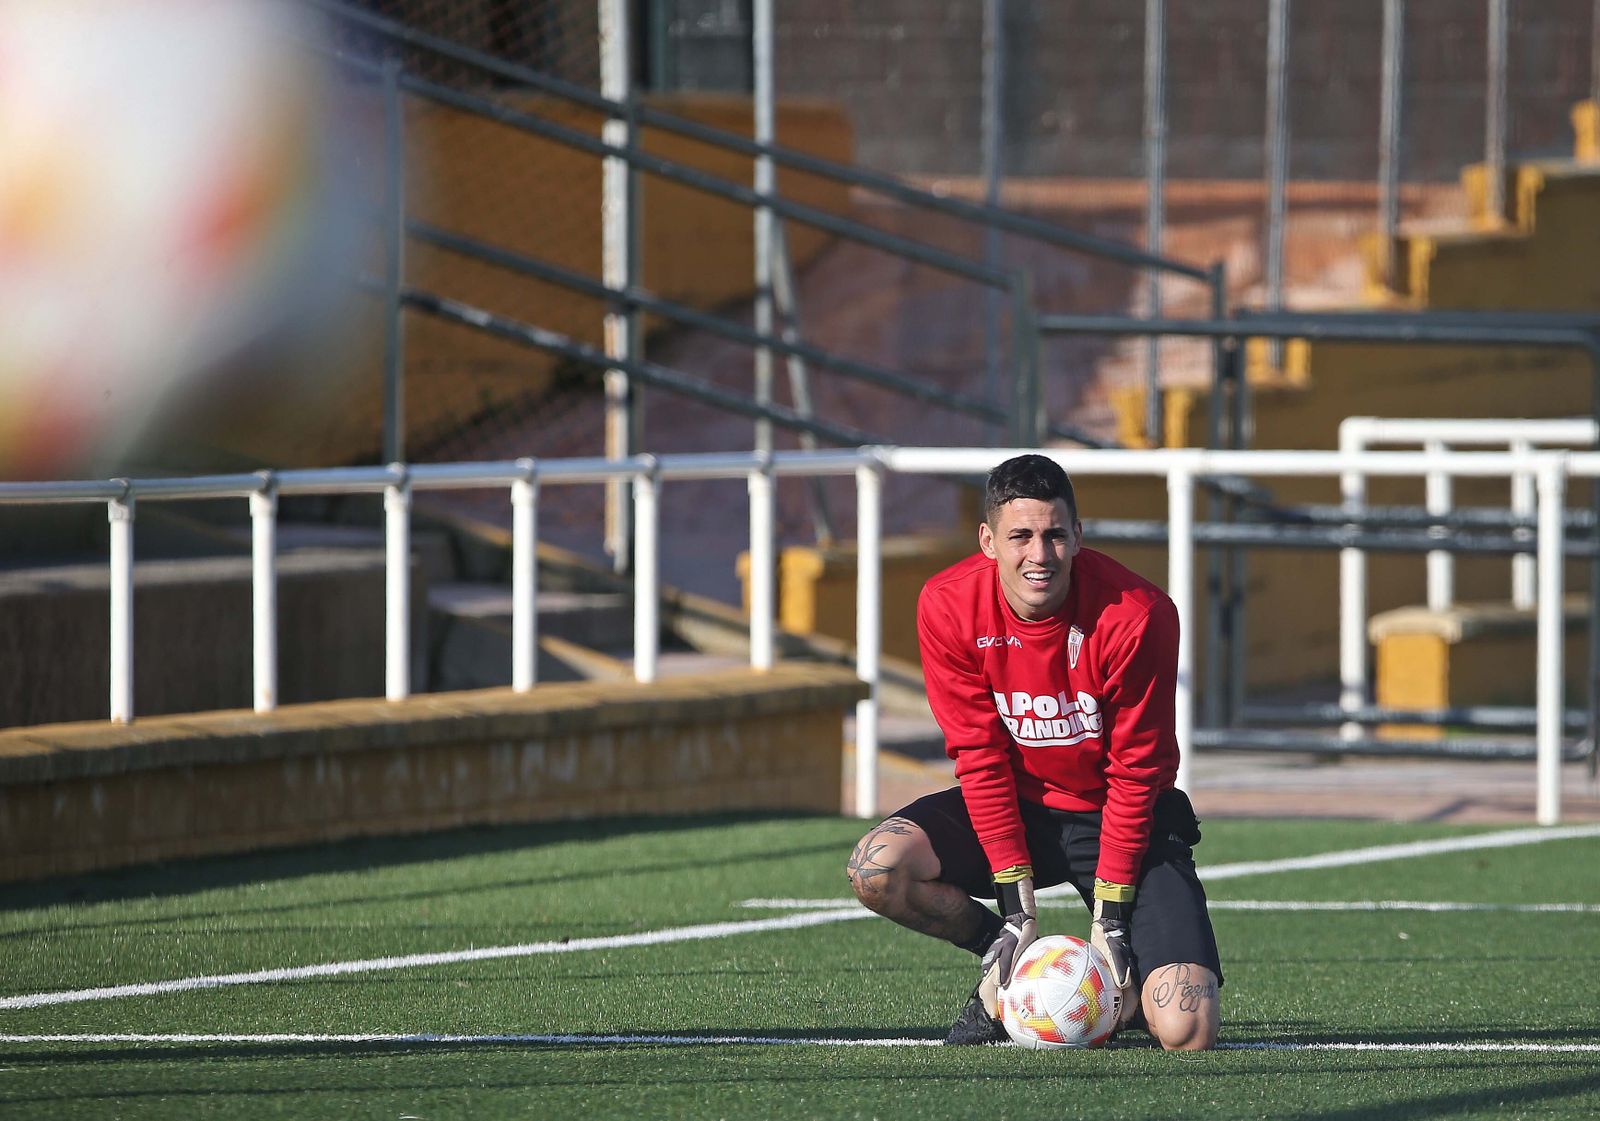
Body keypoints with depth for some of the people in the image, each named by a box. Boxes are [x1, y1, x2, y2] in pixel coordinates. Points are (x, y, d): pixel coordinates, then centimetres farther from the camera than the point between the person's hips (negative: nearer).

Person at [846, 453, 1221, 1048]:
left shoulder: (1137, 614, -23)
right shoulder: (947, 606, -16)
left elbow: (1134, 772, -16)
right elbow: (980, 756, -12)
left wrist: (1111, 912, -17)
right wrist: (1016, 903, -16)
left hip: (1115, 817, -3)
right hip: (1015, 808, 3)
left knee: (1187, 1034, -21)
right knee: (877, 868, -26)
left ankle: (1122, 979, 17)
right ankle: (1001, 958, 3)